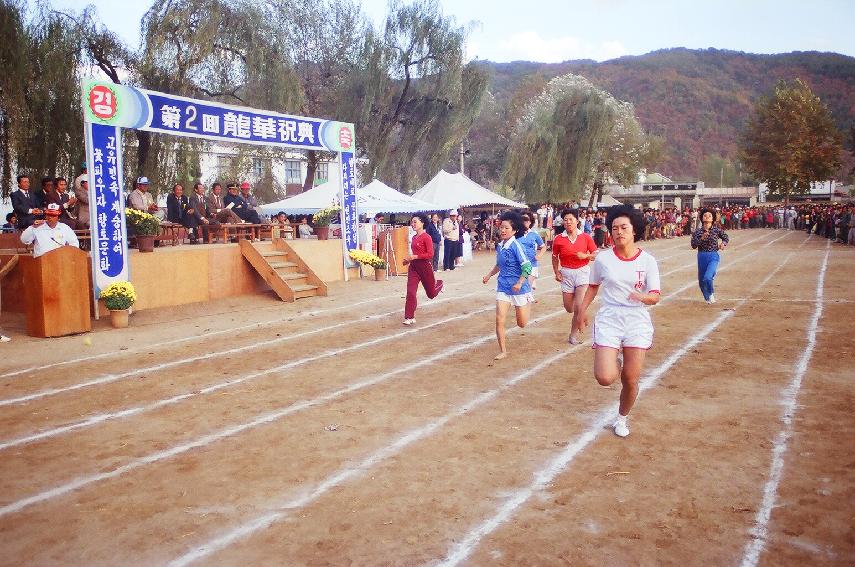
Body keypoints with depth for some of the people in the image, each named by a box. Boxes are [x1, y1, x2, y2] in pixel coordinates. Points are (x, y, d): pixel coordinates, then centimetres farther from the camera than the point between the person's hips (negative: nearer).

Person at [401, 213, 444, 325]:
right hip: (413, 267, 6)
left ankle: (439, 284, 48)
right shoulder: (414, 237, 8)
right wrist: (409, 260, 8)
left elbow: (430, 254, -20)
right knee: (410, 292, -8)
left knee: (431, 294, 14)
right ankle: (410, 317, -4)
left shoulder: (427, 237, -14)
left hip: (425, 267, -6)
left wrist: (414, 257, -23)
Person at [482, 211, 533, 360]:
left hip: (518, 288, -5)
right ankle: (503, 350, 7)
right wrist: (489, 275, 9)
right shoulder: (500, 246, 3)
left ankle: (528, 301, 43)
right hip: (503, 287, 5)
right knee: (499, 320, -7)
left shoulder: (515, 246, -18)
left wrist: (519, 283, -24)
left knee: (522, 324, 11)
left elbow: (527, 266, -20)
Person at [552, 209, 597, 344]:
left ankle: (574, 334, 4)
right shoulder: (558, 239, -2)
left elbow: (596, 255, 2)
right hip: (566, 273, 2)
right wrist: (556, 272, 3)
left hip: (583, 272, -2)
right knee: (569, 308, 10)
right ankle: (579, 321, 46)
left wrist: (585, 256, -16)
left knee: (579, 306, -15)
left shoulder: (586, 237, -5)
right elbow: (555, 257, 12)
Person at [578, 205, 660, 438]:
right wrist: (583, 309, 4)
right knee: (605, 378, -14)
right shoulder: (603, 259, -2)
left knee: (631, 380, 3)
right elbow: (593, 286, 13)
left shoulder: (648, 261, -3)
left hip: (637, 322, 0)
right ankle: (614, 363, 23)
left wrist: (643, 297, -26)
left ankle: (622, 418, 31)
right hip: (608, 320, 0)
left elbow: (655, 296, -5)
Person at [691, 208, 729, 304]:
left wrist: (723, 244, -7)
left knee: (707, 278, -23)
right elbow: (693, 245, -7)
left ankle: (711, 294, 7)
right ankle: (707, 298, 39)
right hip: (702, 256, 3)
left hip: (713, 256, -3)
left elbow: (726, 238, 13)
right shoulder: (698, 231, -1)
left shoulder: (716, 229, -2)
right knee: (701, 280, 12)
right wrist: (702, 238, -20)